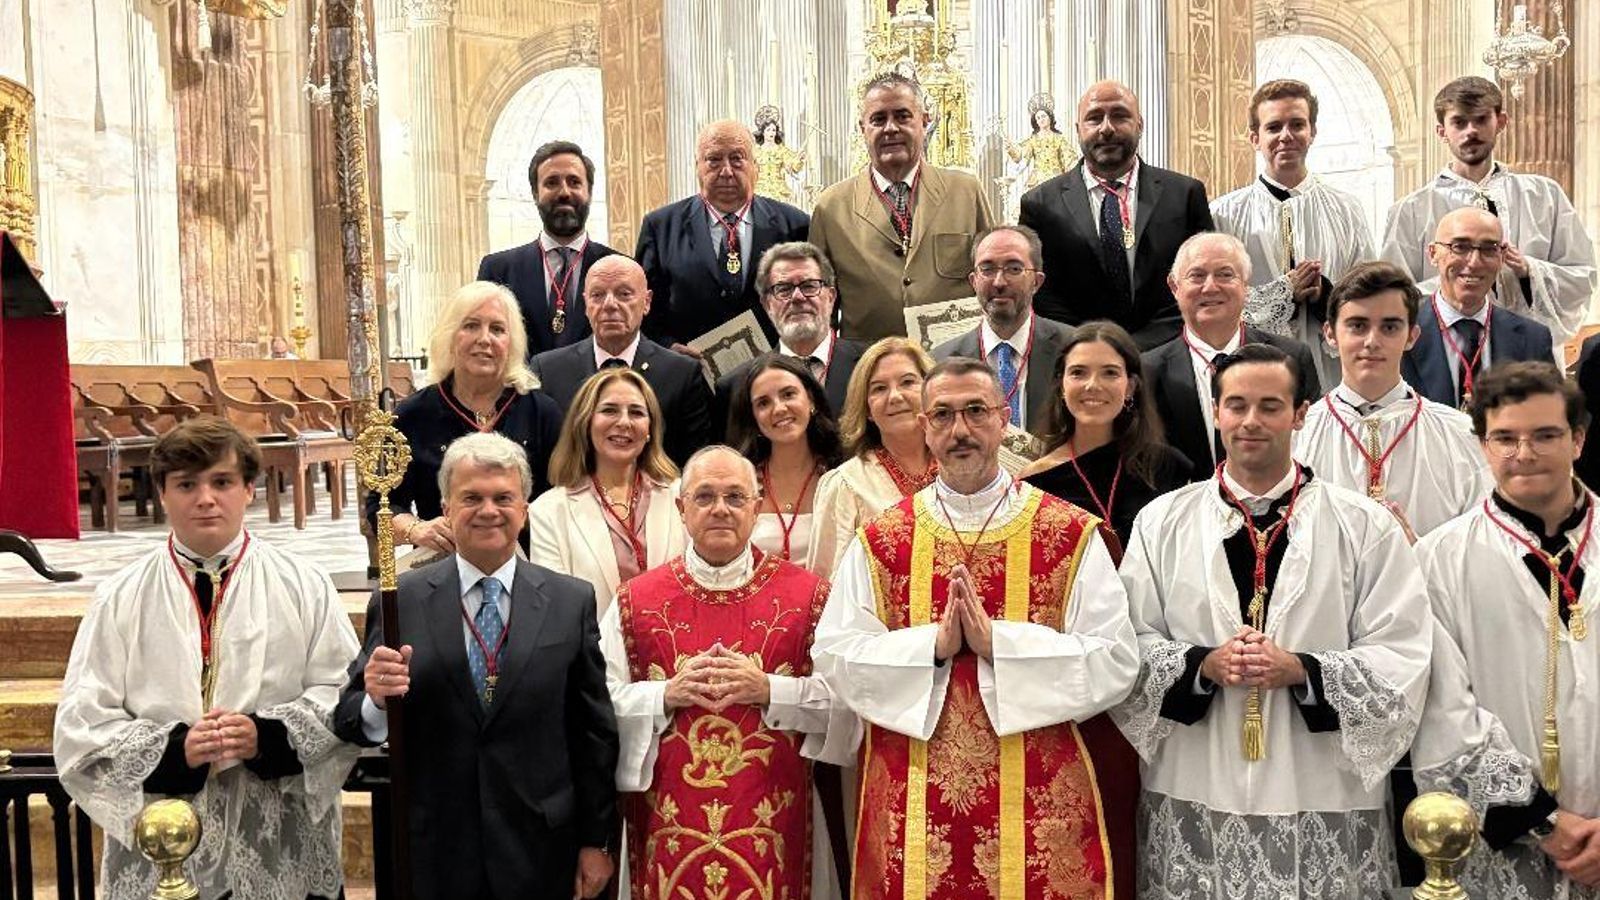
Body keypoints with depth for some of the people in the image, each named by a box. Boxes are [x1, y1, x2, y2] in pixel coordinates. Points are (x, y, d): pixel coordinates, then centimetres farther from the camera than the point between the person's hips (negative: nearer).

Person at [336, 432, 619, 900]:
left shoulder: (573, 600, -2)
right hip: (429, 849, 0)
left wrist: (596, 841, 3)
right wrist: (376, 699, -24)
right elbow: (350, 719, -3)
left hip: (538, 852, 0)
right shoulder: (400, 599, -3)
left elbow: (594, 730, 1)